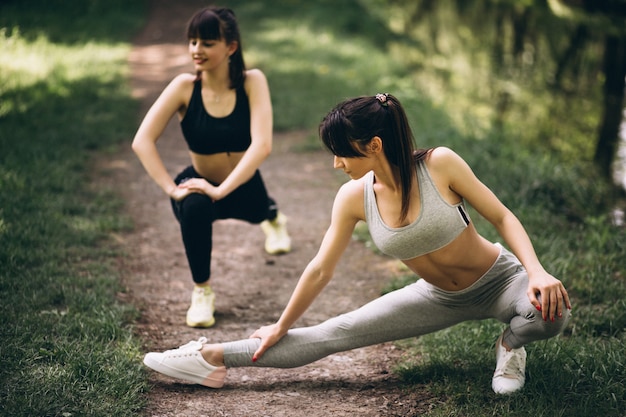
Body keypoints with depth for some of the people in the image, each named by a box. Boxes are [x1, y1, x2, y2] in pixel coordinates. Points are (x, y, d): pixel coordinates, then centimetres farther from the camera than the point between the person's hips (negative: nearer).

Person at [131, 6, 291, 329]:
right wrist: (172, 189, -32)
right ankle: (201, 292, -8)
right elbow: (142, 141, -23)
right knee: (194, 207, -32)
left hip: (243, 186, 7)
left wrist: (221, 190, -35)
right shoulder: (185, 86, -19)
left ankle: (272, 217, 33)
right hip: (199, 184, -6)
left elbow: (262, 145, -29)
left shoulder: (252, 82, -20)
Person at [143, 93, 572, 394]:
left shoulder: (439, 164, -26)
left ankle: (511, 343, 0)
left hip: (499, 279, -3)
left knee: (551, 311, -35)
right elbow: (320, 269, -3)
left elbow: (502, 217, -17)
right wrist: (281, 327, 5)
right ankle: (213, 358, 1)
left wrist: (537, 271, -32)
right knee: (336, 333, -5)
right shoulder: (355, 197, -13)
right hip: (440, 297, 3)